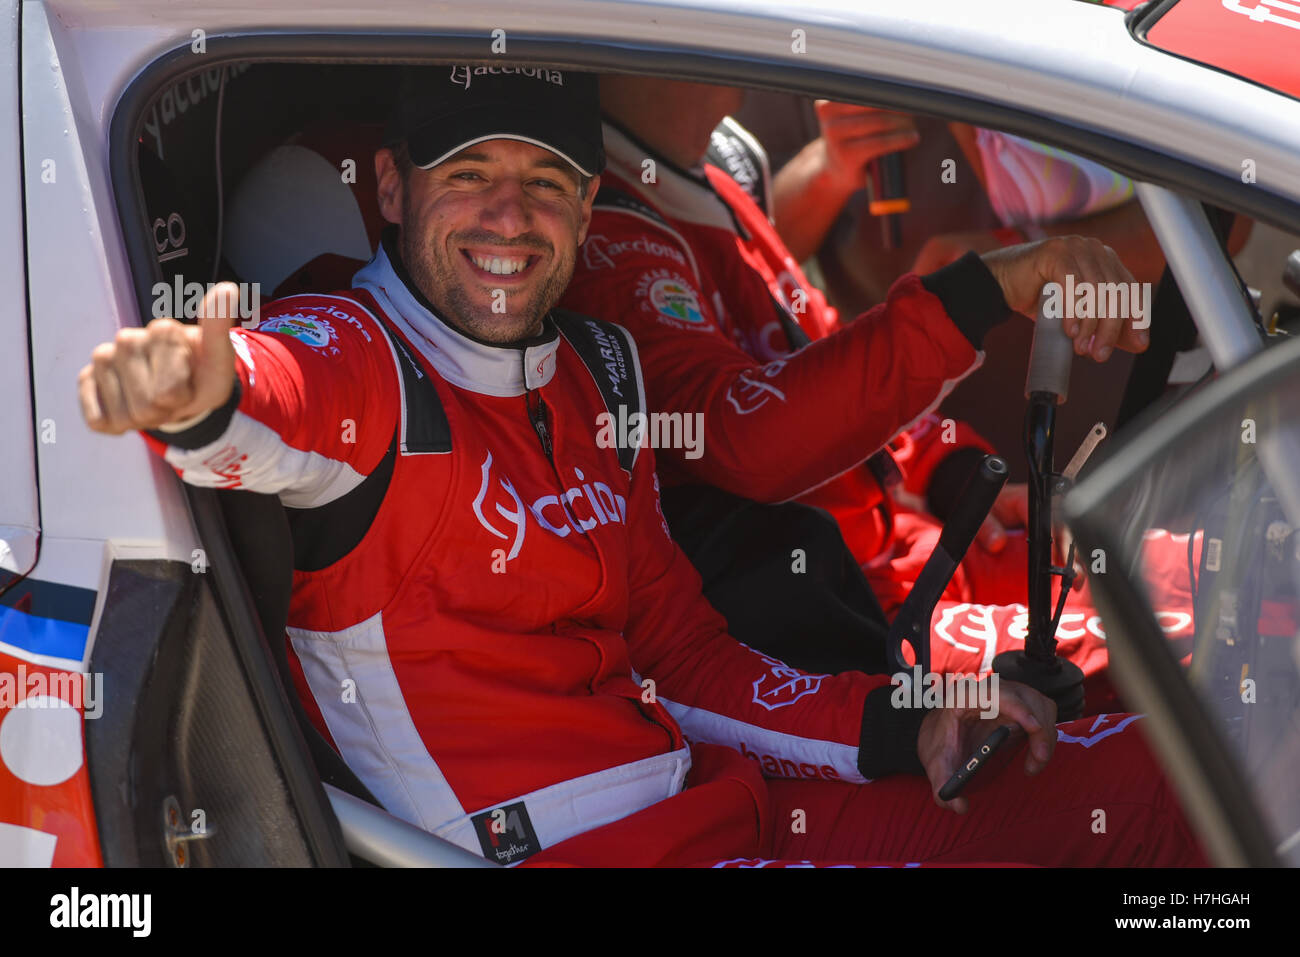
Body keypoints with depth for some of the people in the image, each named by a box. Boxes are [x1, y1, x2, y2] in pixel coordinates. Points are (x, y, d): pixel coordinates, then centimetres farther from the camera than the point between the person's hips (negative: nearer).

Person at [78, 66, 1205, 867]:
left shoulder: (595, 370, 13)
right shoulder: (361, 358, -8)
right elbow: (282, 398, -35)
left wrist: (900, 728, 2)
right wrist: (196, 396, -60)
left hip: (721, 794, 8)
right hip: (568, 847, -8)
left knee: (1144, 769, 0)